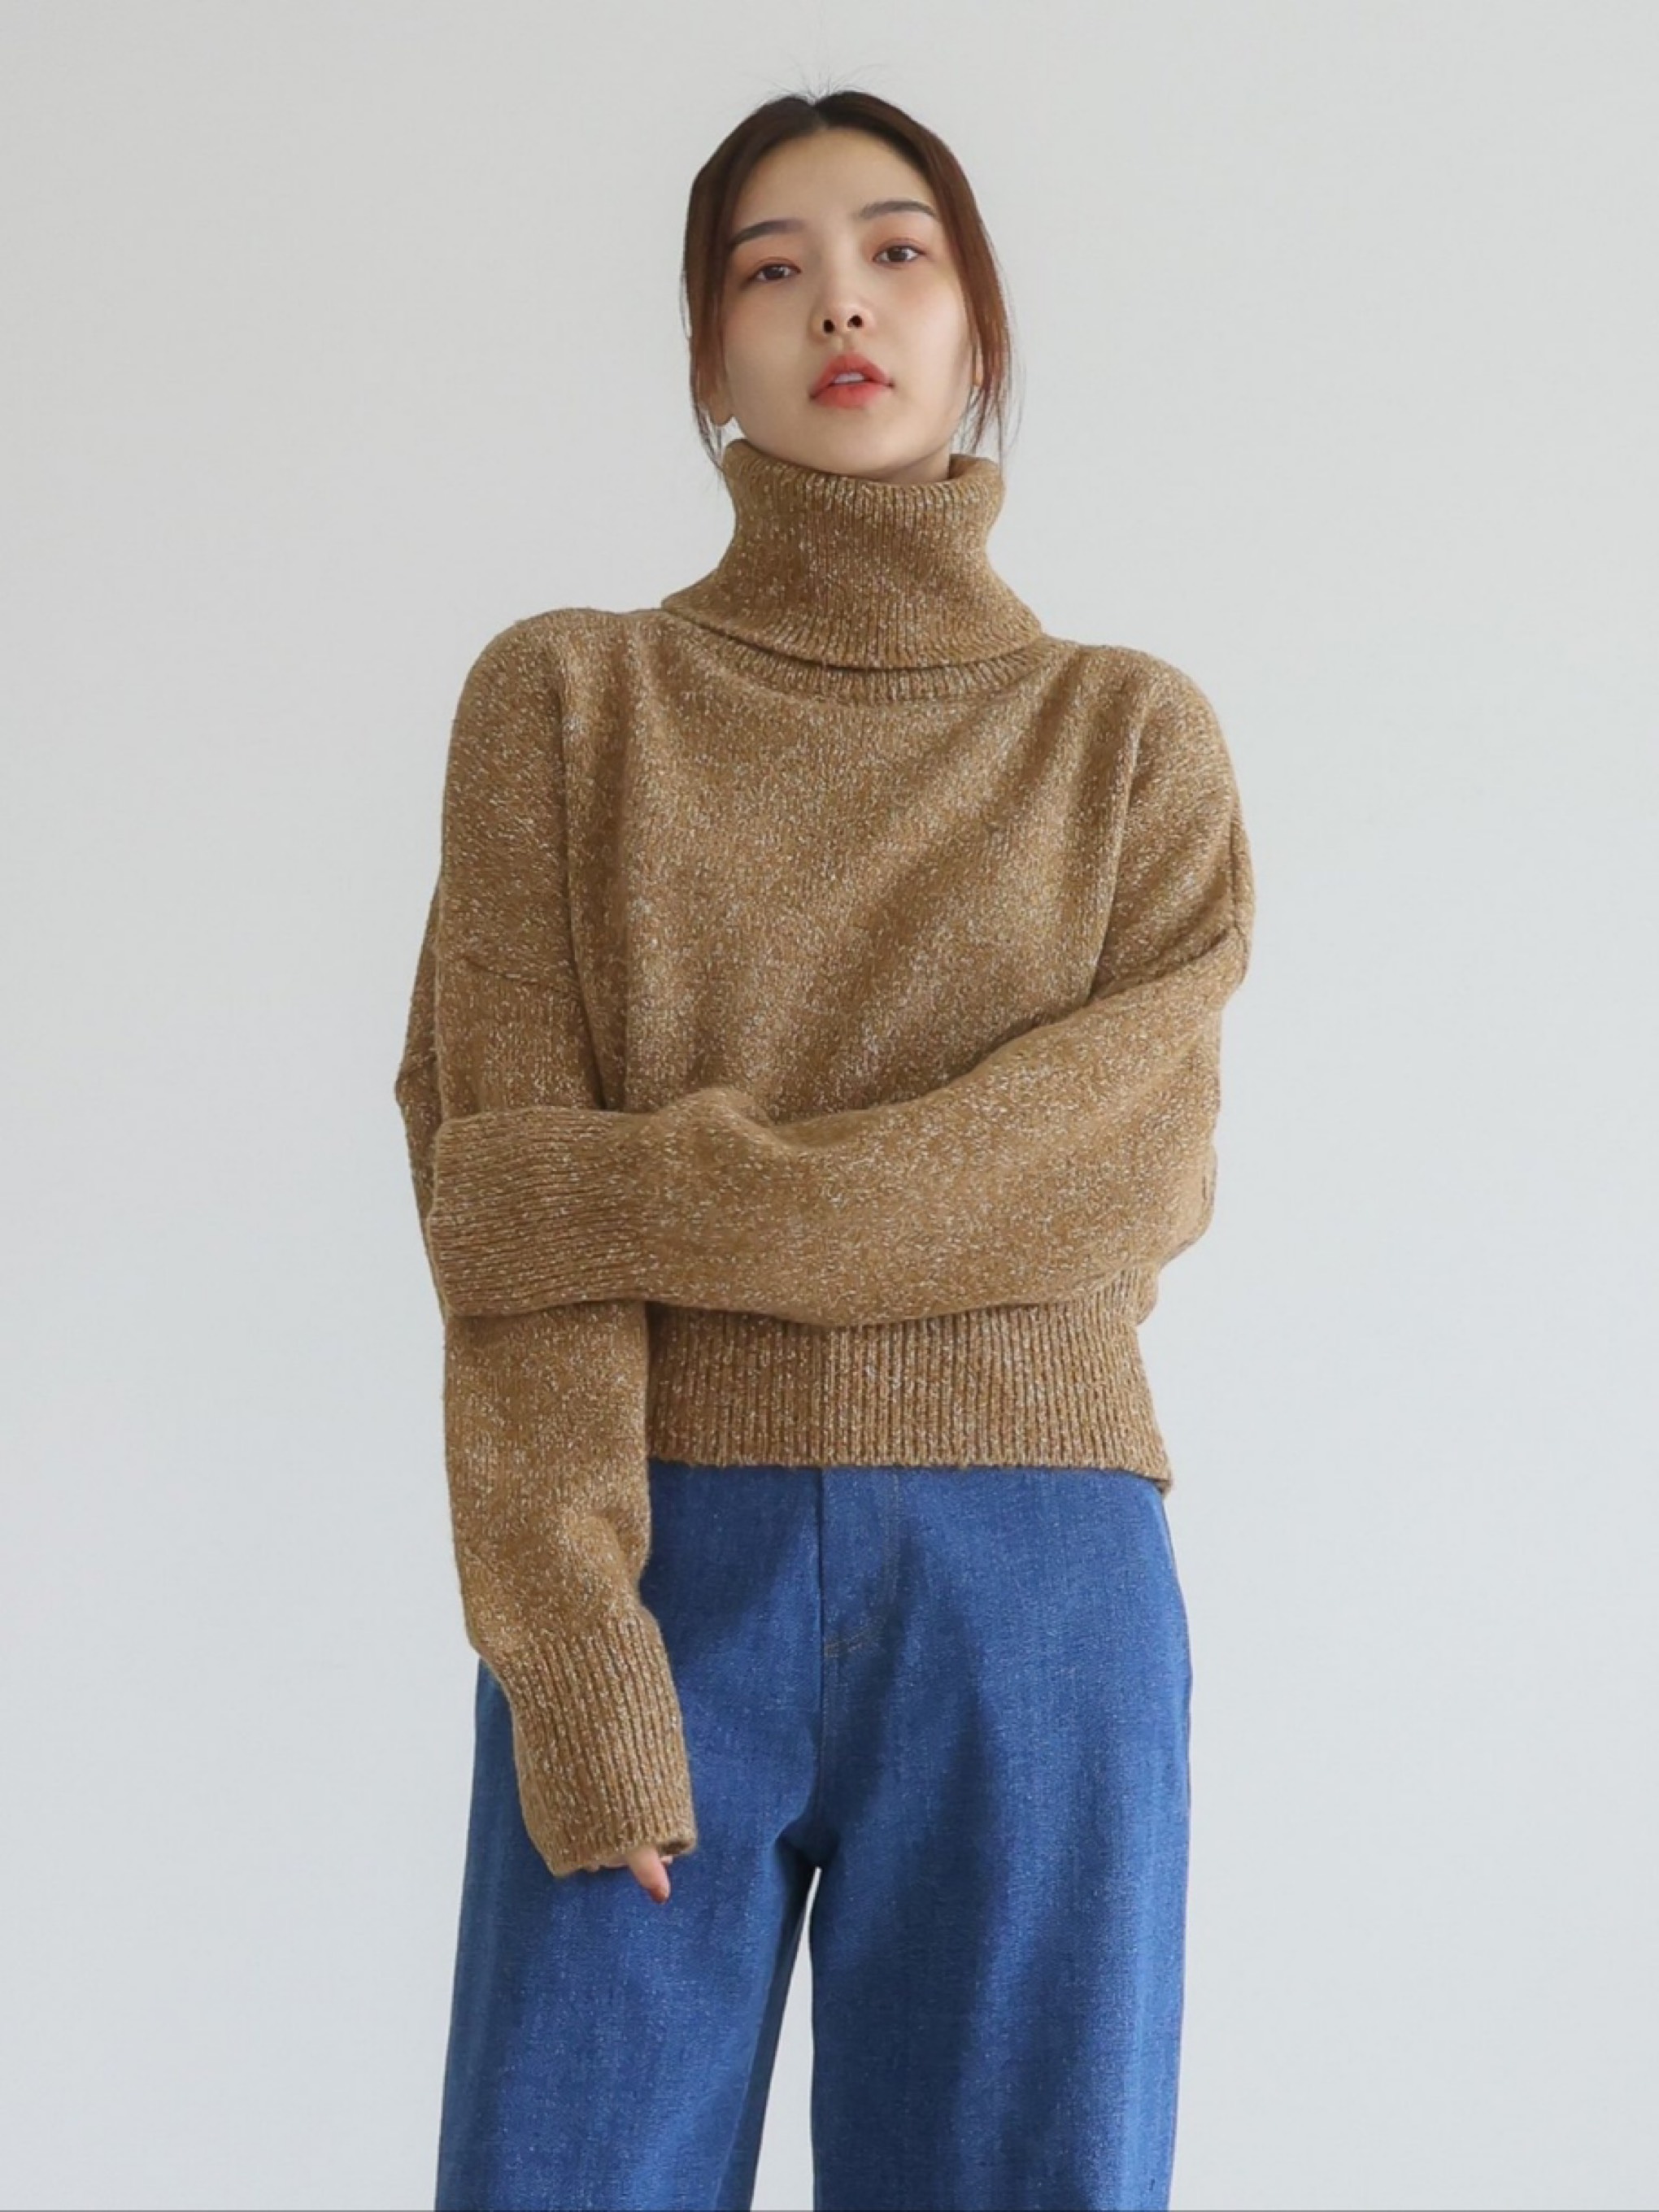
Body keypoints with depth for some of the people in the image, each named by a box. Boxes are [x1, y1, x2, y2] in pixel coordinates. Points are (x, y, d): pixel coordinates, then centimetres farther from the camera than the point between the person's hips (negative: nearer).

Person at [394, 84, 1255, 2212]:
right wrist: (569, 1648, -15)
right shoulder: (563, 701, 8)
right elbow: (508, 1201, -3)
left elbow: (1123, 1169, -6)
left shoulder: (1135, 733, 10)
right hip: (658, 1579, 0)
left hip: (1035, 1589, 1)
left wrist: (641, 1199, -12)